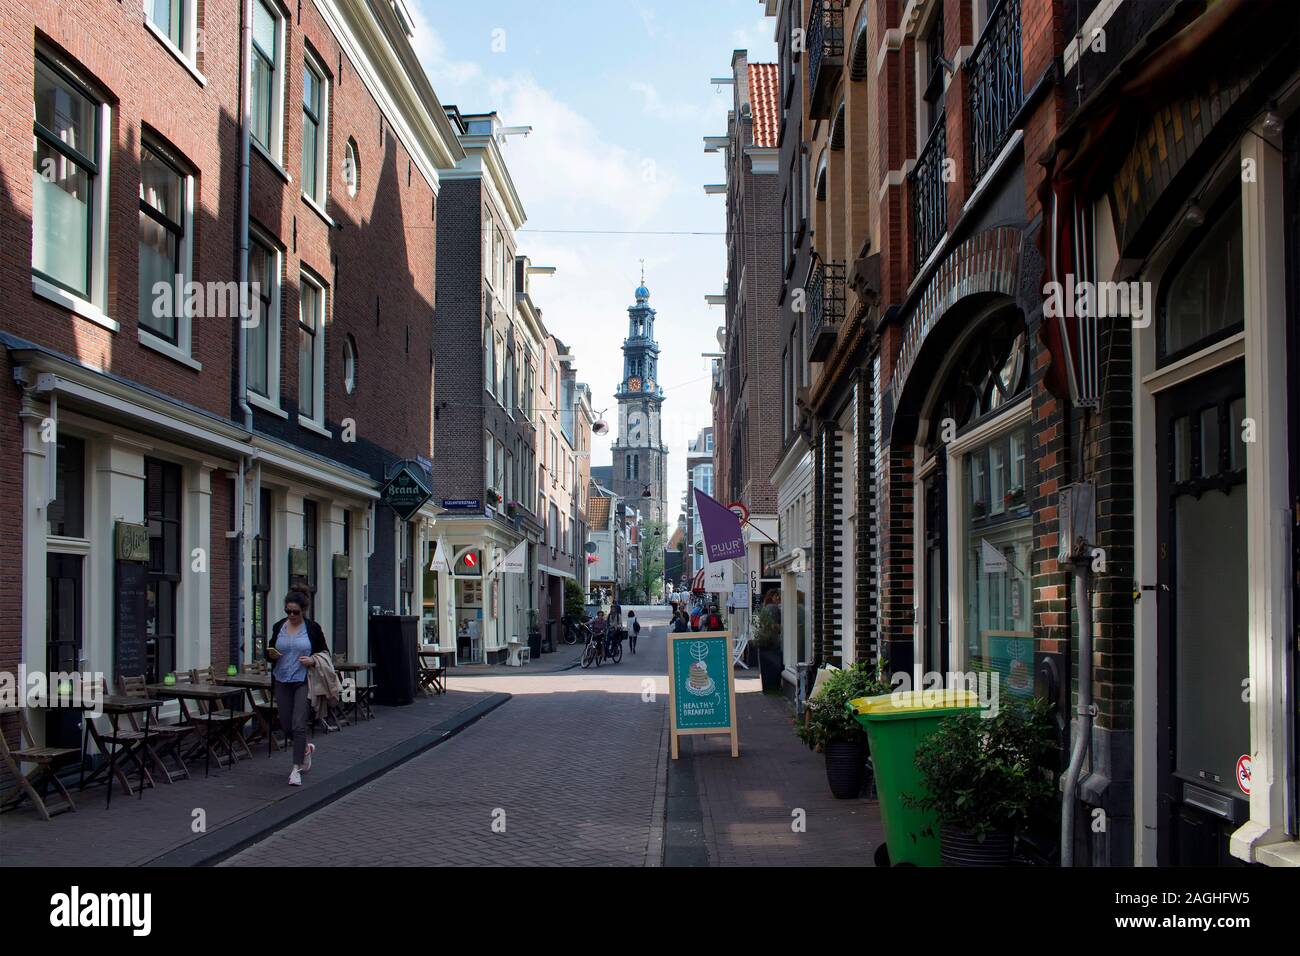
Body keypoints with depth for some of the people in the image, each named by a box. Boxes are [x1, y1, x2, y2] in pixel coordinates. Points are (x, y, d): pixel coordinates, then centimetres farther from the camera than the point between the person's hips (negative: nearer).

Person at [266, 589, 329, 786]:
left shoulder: (312, 628, -4)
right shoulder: (279, 626, 5)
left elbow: (325, 652, 3)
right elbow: (269, 653, 13)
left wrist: (313, 661, -16)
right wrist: (271, 654, -10)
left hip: (303, 682, -4)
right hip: (282, 682, 4)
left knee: (299, 725, -10)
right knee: (285, 724, 8)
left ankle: (296, 769, -4)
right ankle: (305, 748, 37)